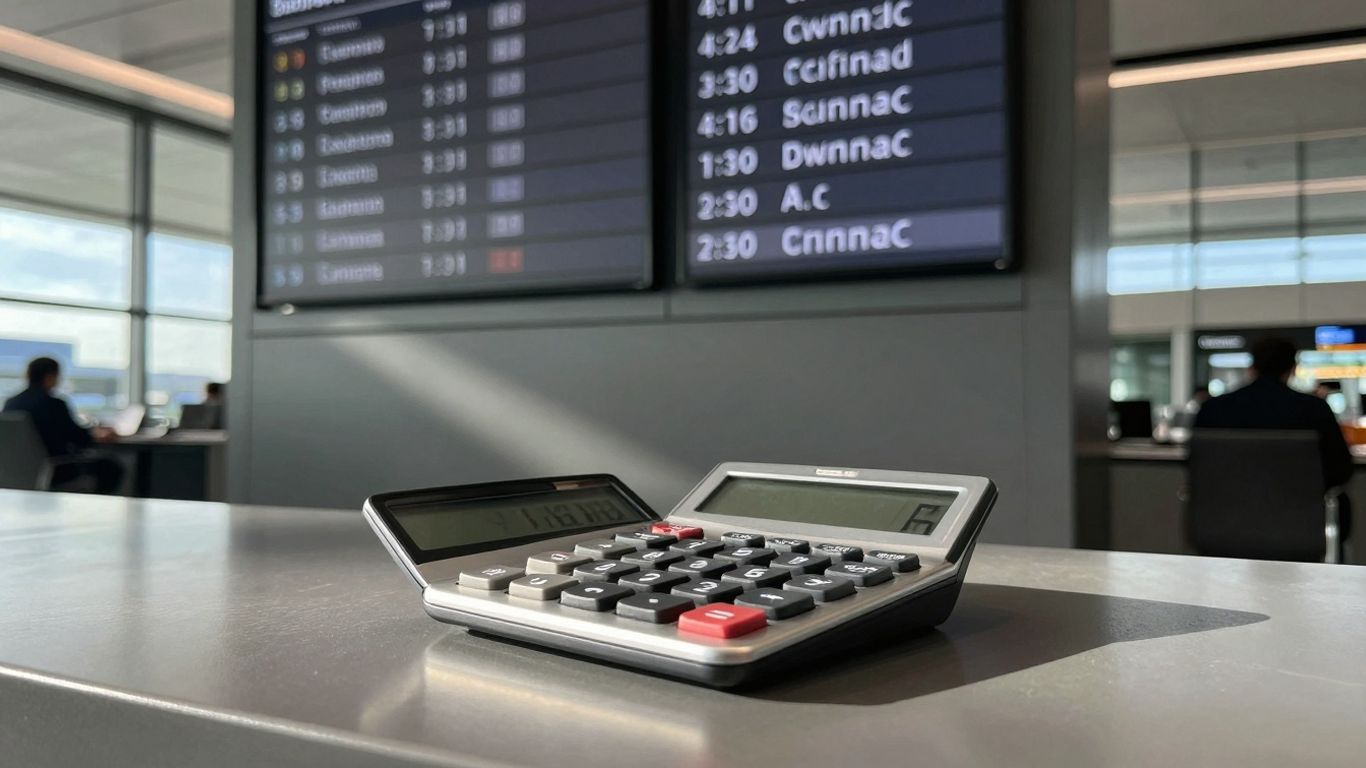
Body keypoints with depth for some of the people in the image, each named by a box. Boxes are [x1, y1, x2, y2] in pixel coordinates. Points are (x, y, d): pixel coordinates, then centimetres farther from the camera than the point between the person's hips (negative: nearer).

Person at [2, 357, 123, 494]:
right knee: (111, 467, 5)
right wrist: (96, 434, 11)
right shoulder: (54, 404, -18)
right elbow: (81, 439, -10)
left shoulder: (11, 403, 1)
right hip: (53, 472, -8)